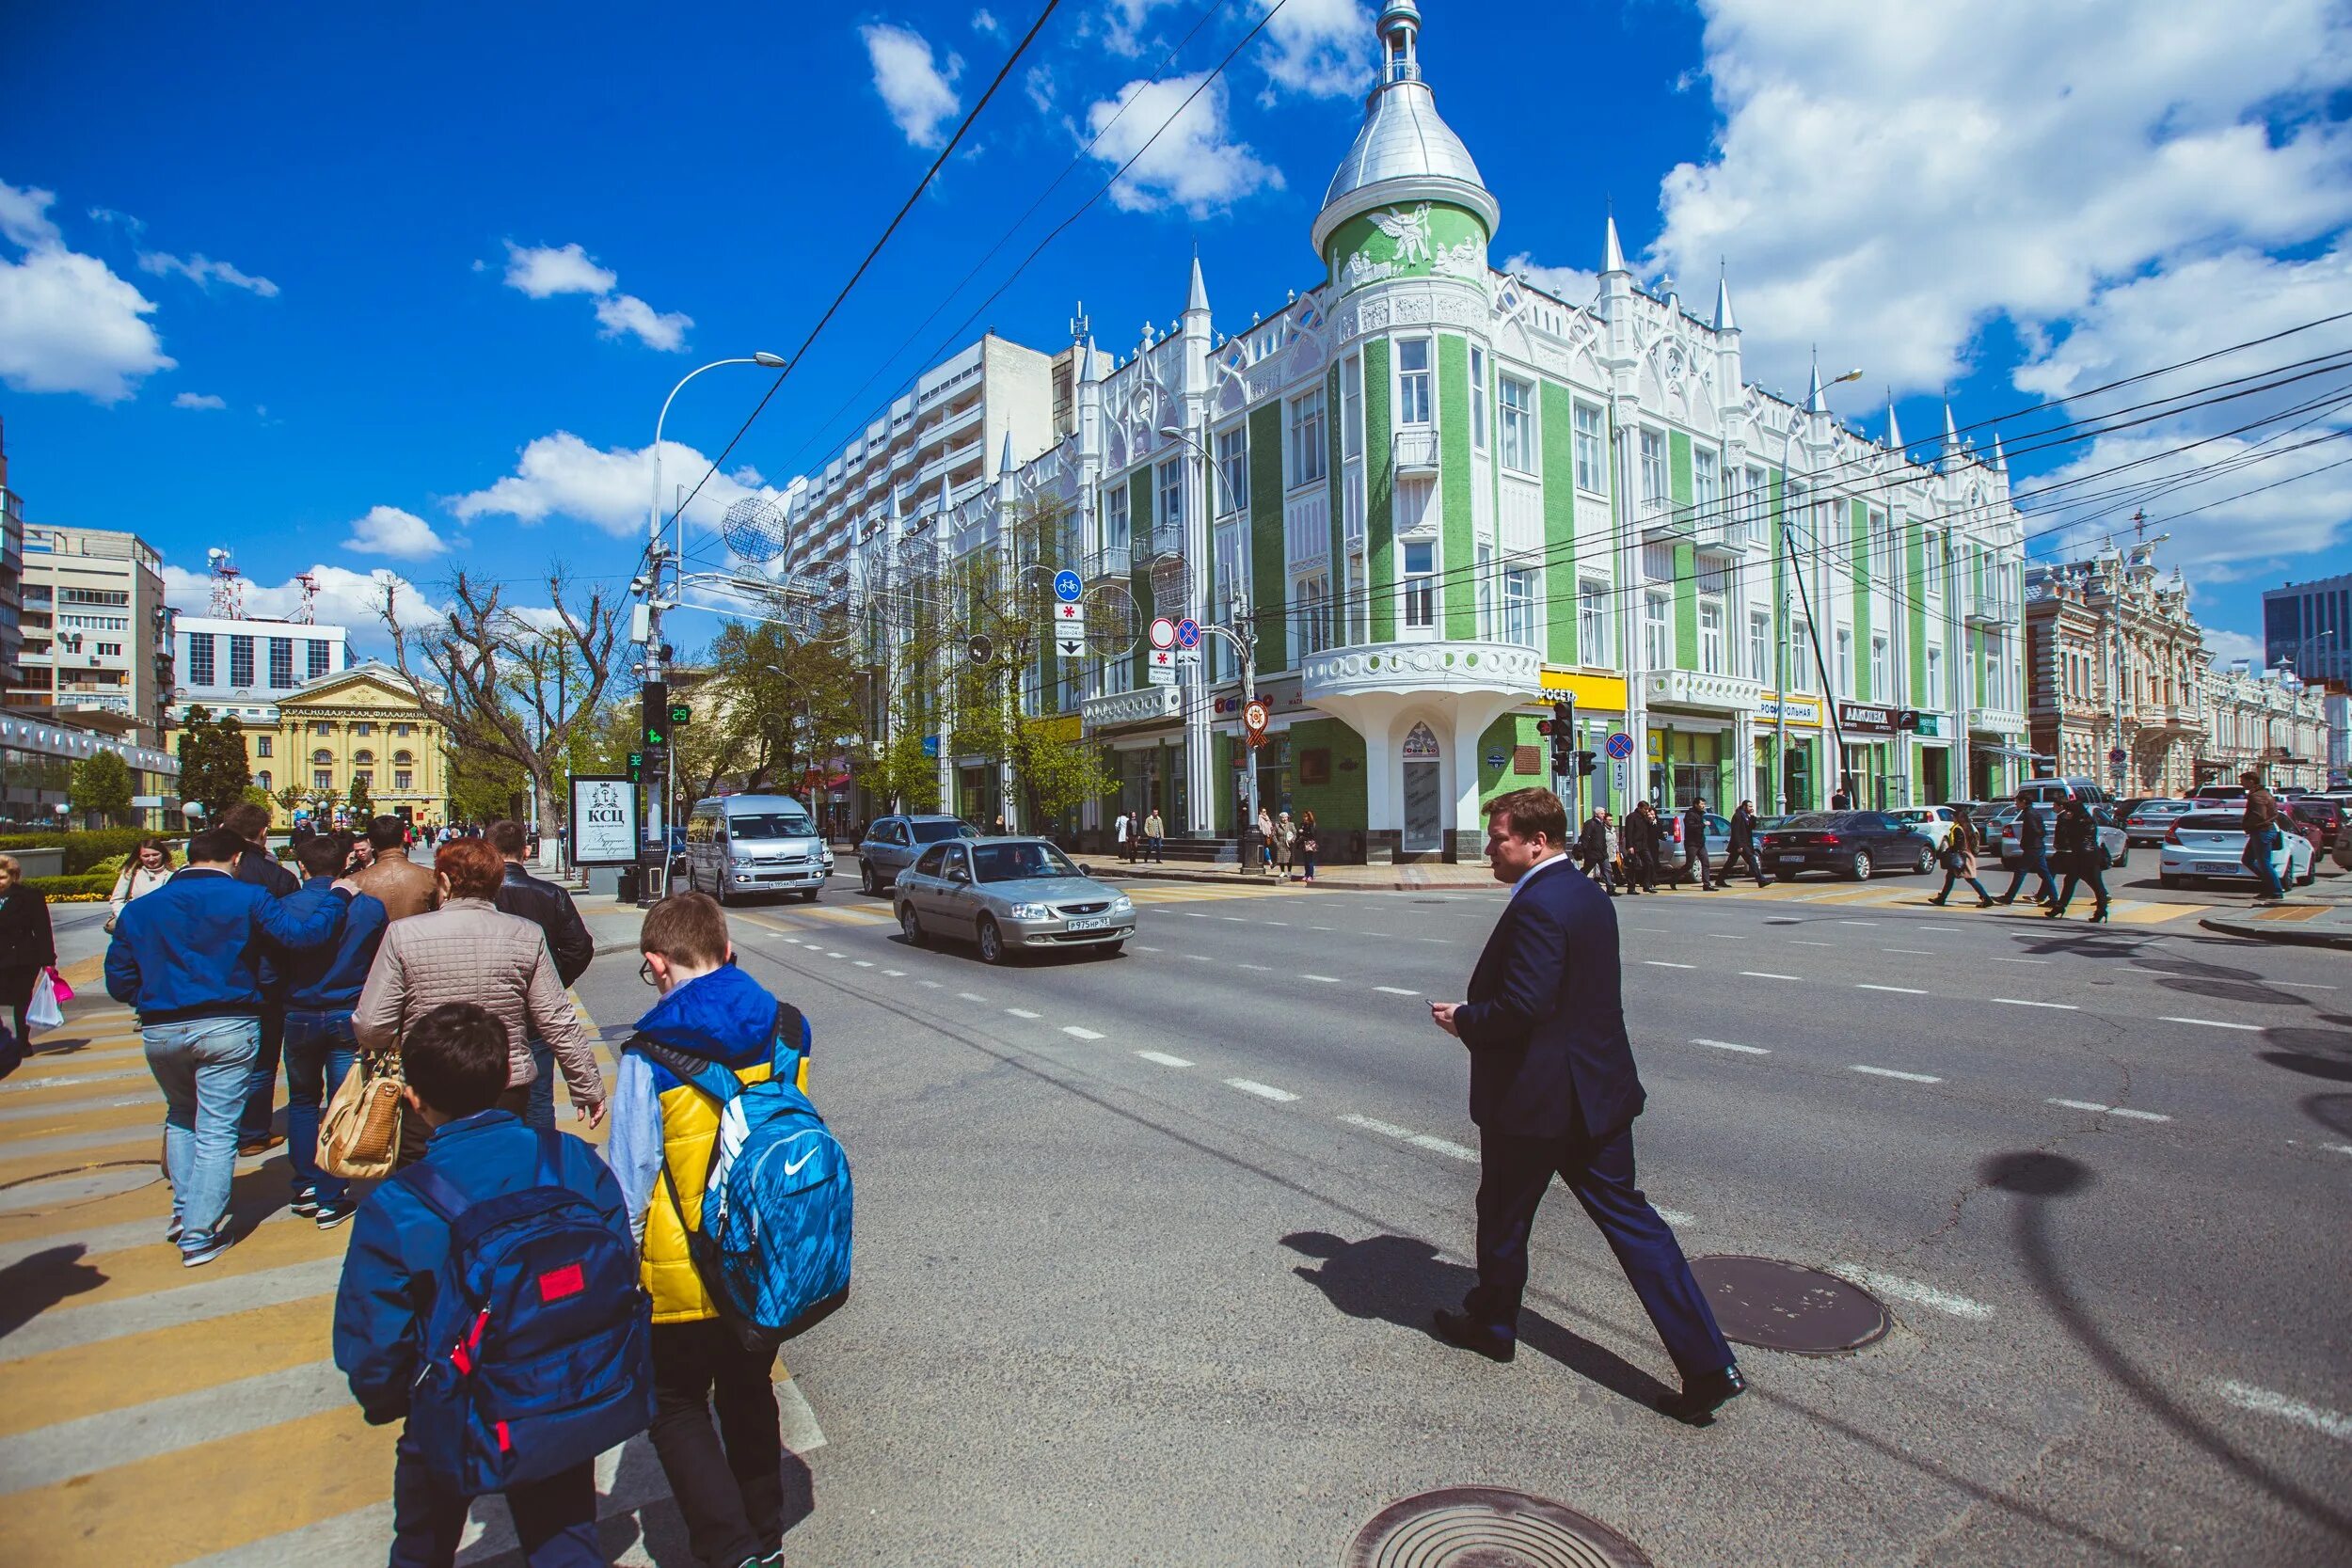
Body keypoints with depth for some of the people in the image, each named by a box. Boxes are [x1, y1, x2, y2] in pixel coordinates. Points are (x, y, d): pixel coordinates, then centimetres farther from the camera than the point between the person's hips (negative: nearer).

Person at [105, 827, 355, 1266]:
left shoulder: (139, 909, 7)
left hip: (160, 1031, 5)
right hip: (227, 1028, -4)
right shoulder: (246, 898, -7)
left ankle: (184, 1212, 29)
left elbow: (119, 982, 9)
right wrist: (338, 895, 0)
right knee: (216, 1131, 3)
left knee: (180, 1117, 27)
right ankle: (199, 1235, 7)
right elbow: (304, 934, -13)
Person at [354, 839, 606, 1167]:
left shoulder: (403, 933, -9)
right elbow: (559, 1024, -6)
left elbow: (371, 1028, -8)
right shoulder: (527, 936, -7)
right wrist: (589, 1087, 4)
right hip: (508, 1097, 1)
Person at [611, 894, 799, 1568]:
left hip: (687, 1275, -4)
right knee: (750, 1394, 24)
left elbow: (631, 1177, -14)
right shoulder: (785, 1029, -6)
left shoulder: (651, 1052, -20)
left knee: (677, 1407, 18)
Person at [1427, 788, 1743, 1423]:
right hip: (1598, 1091, 9)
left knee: (1503, 1216, 14)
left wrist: (1463, 1019, -11)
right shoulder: (1589, 896, 8)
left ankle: (1492, 1323, 35)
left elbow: (1521, 1008, -28)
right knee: (1629, 1219, 14)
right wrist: (1477, 1014, 13)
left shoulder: (1536, 906, -23)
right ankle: (1708, 1365, 15)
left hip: (1533, 1098, -8)